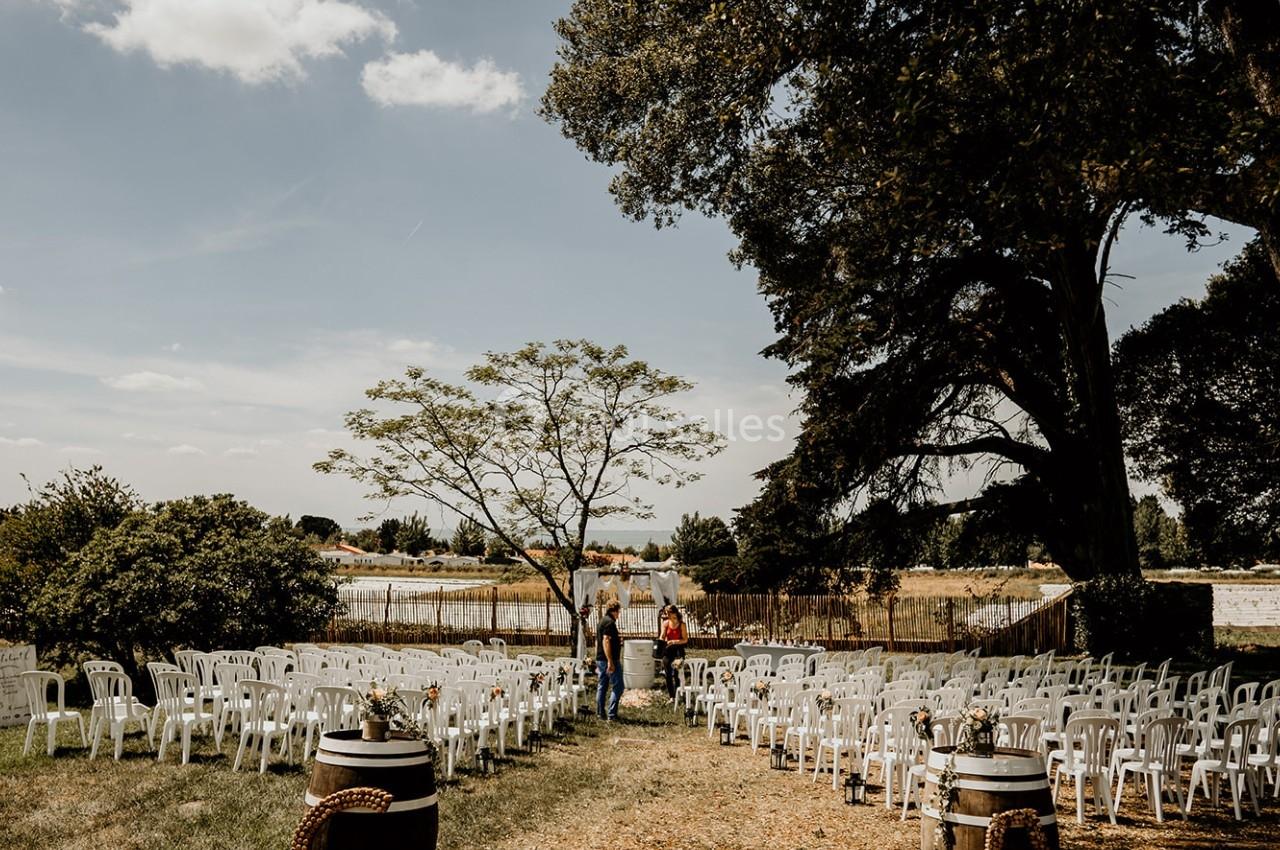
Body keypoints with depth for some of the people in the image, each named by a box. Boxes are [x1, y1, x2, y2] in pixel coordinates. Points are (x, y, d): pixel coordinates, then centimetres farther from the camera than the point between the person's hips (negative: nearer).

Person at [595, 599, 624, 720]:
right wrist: (610, 661, -25)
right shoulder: (610, 622, -14)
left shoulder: (602, 621, 16)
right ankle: (611, 714, -9)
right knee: (617, 686, -6)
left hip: (600, 659, 10)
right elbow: (606, 641, -23)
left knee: (602, 686, 13)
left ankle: (600, 713, 16)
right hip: (610, 660, -10)